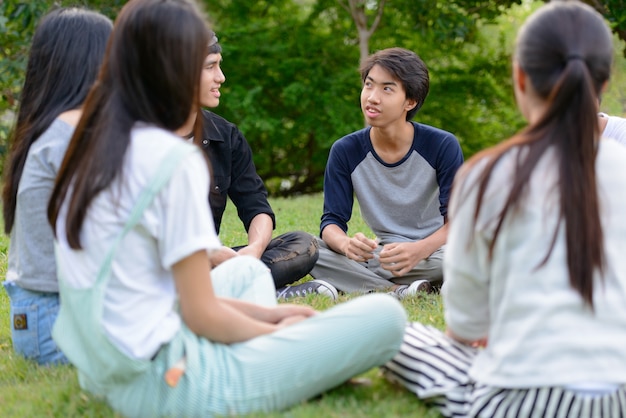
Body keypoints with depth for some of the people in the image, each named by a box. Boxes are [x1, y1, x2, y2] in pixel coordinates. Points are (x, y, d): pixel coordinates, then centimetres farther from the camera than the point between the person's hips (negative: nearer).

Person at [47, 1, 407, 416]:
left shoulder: (92, 148, 8)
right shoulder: (173, 158, -17)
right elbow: (201, 314, -14)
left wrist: (261, 315, 14)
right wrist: (277, 332, 5)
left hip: (108, 373, 9)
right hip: (167, 383, -9)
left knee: (247, 270, 33)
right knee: (384, 316, -8)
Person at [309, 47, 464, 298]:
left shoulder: (443, 146, -11)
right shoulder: (345, 152, -4)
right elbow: (332, 221, -5)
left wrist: (419, 250, -35)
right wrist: (346, 244, -32)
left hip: (432, 252, -2)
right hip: (383, 254, 2)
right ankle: (398, 291, -29)